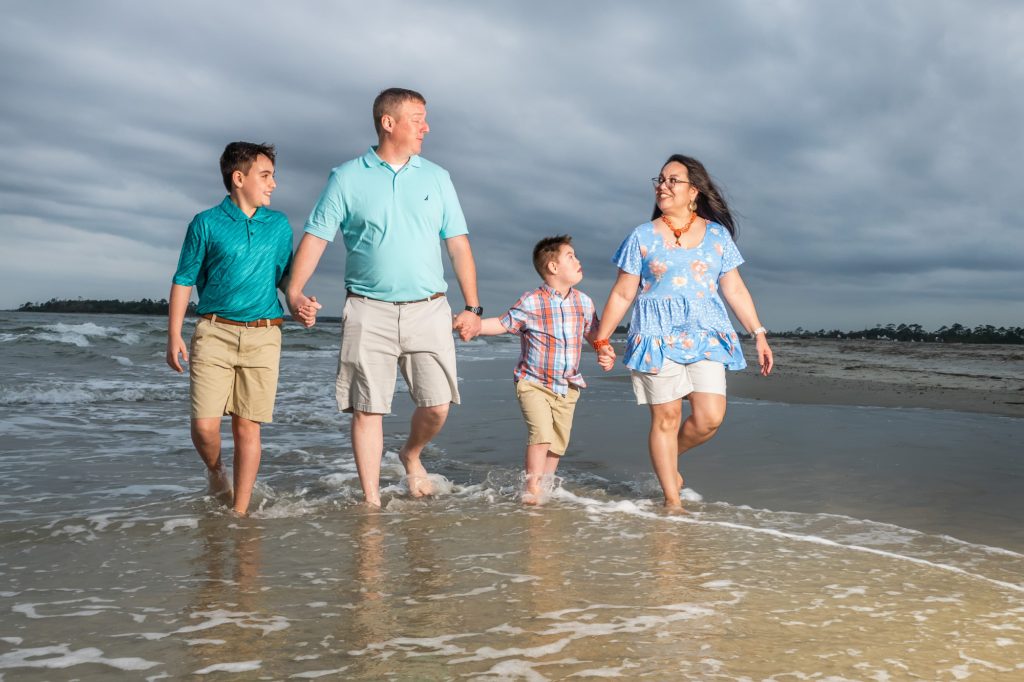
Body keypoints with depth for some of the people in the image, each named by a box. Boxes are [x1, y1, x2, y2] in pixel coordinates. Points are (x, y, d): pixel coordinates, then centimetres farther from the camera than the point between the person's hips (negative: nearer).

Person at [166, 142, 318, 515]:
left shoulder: (279, 224, 11)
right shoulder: (206, 224, 2)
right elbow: (183, 280, 5)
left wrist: (300, 303, -3)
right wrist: (174, 336, -1)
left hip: (262, 336, 2)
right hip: (214, 333, -2)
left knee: (247, 427, 2)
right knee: (204, 425, -7)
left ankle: (240, 511, 12)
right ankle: (216, 472, 26)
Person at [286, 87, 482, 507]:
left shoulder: (436, 178, 11)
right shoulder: (347, 178, 4)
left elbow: (458, 245, 11)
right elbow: (316, 236, 1)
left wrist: (472, 307, 5)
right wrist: (294, 289, -15)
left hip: (428, 310, 2)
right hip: (369, 311, -2)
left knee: (437, 406, -1)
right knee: (367, 409, 0)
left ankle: (411, 455, 31)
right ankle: (371, 501, 12)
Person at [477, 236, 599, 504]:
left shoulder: (584, 302, 3)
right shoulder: (531, 303, -11)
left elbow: (593, 333, 14)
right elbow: (503, 324, -3)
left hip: (567, 386, 5)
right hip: (533, 382, -5)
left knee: (558, 442, 9)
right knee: (541, 432, -19)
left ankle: (545, 484, 28)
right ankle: (531, 488, -4)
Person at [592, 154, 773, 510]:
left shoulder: (717, 235, 9)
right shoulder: (643, 237, 4)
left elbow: (735, 289, 11)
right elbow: (622, 294, 5)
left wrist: (759, 333, 5)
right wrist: (602, 340, 0)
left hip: (707, 336, 2)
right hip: (657, 336, -2)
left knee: (710, 418, -8)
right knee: (666, 418, -1)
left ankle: (669, 459, 23)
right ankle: (672, 500, 13)